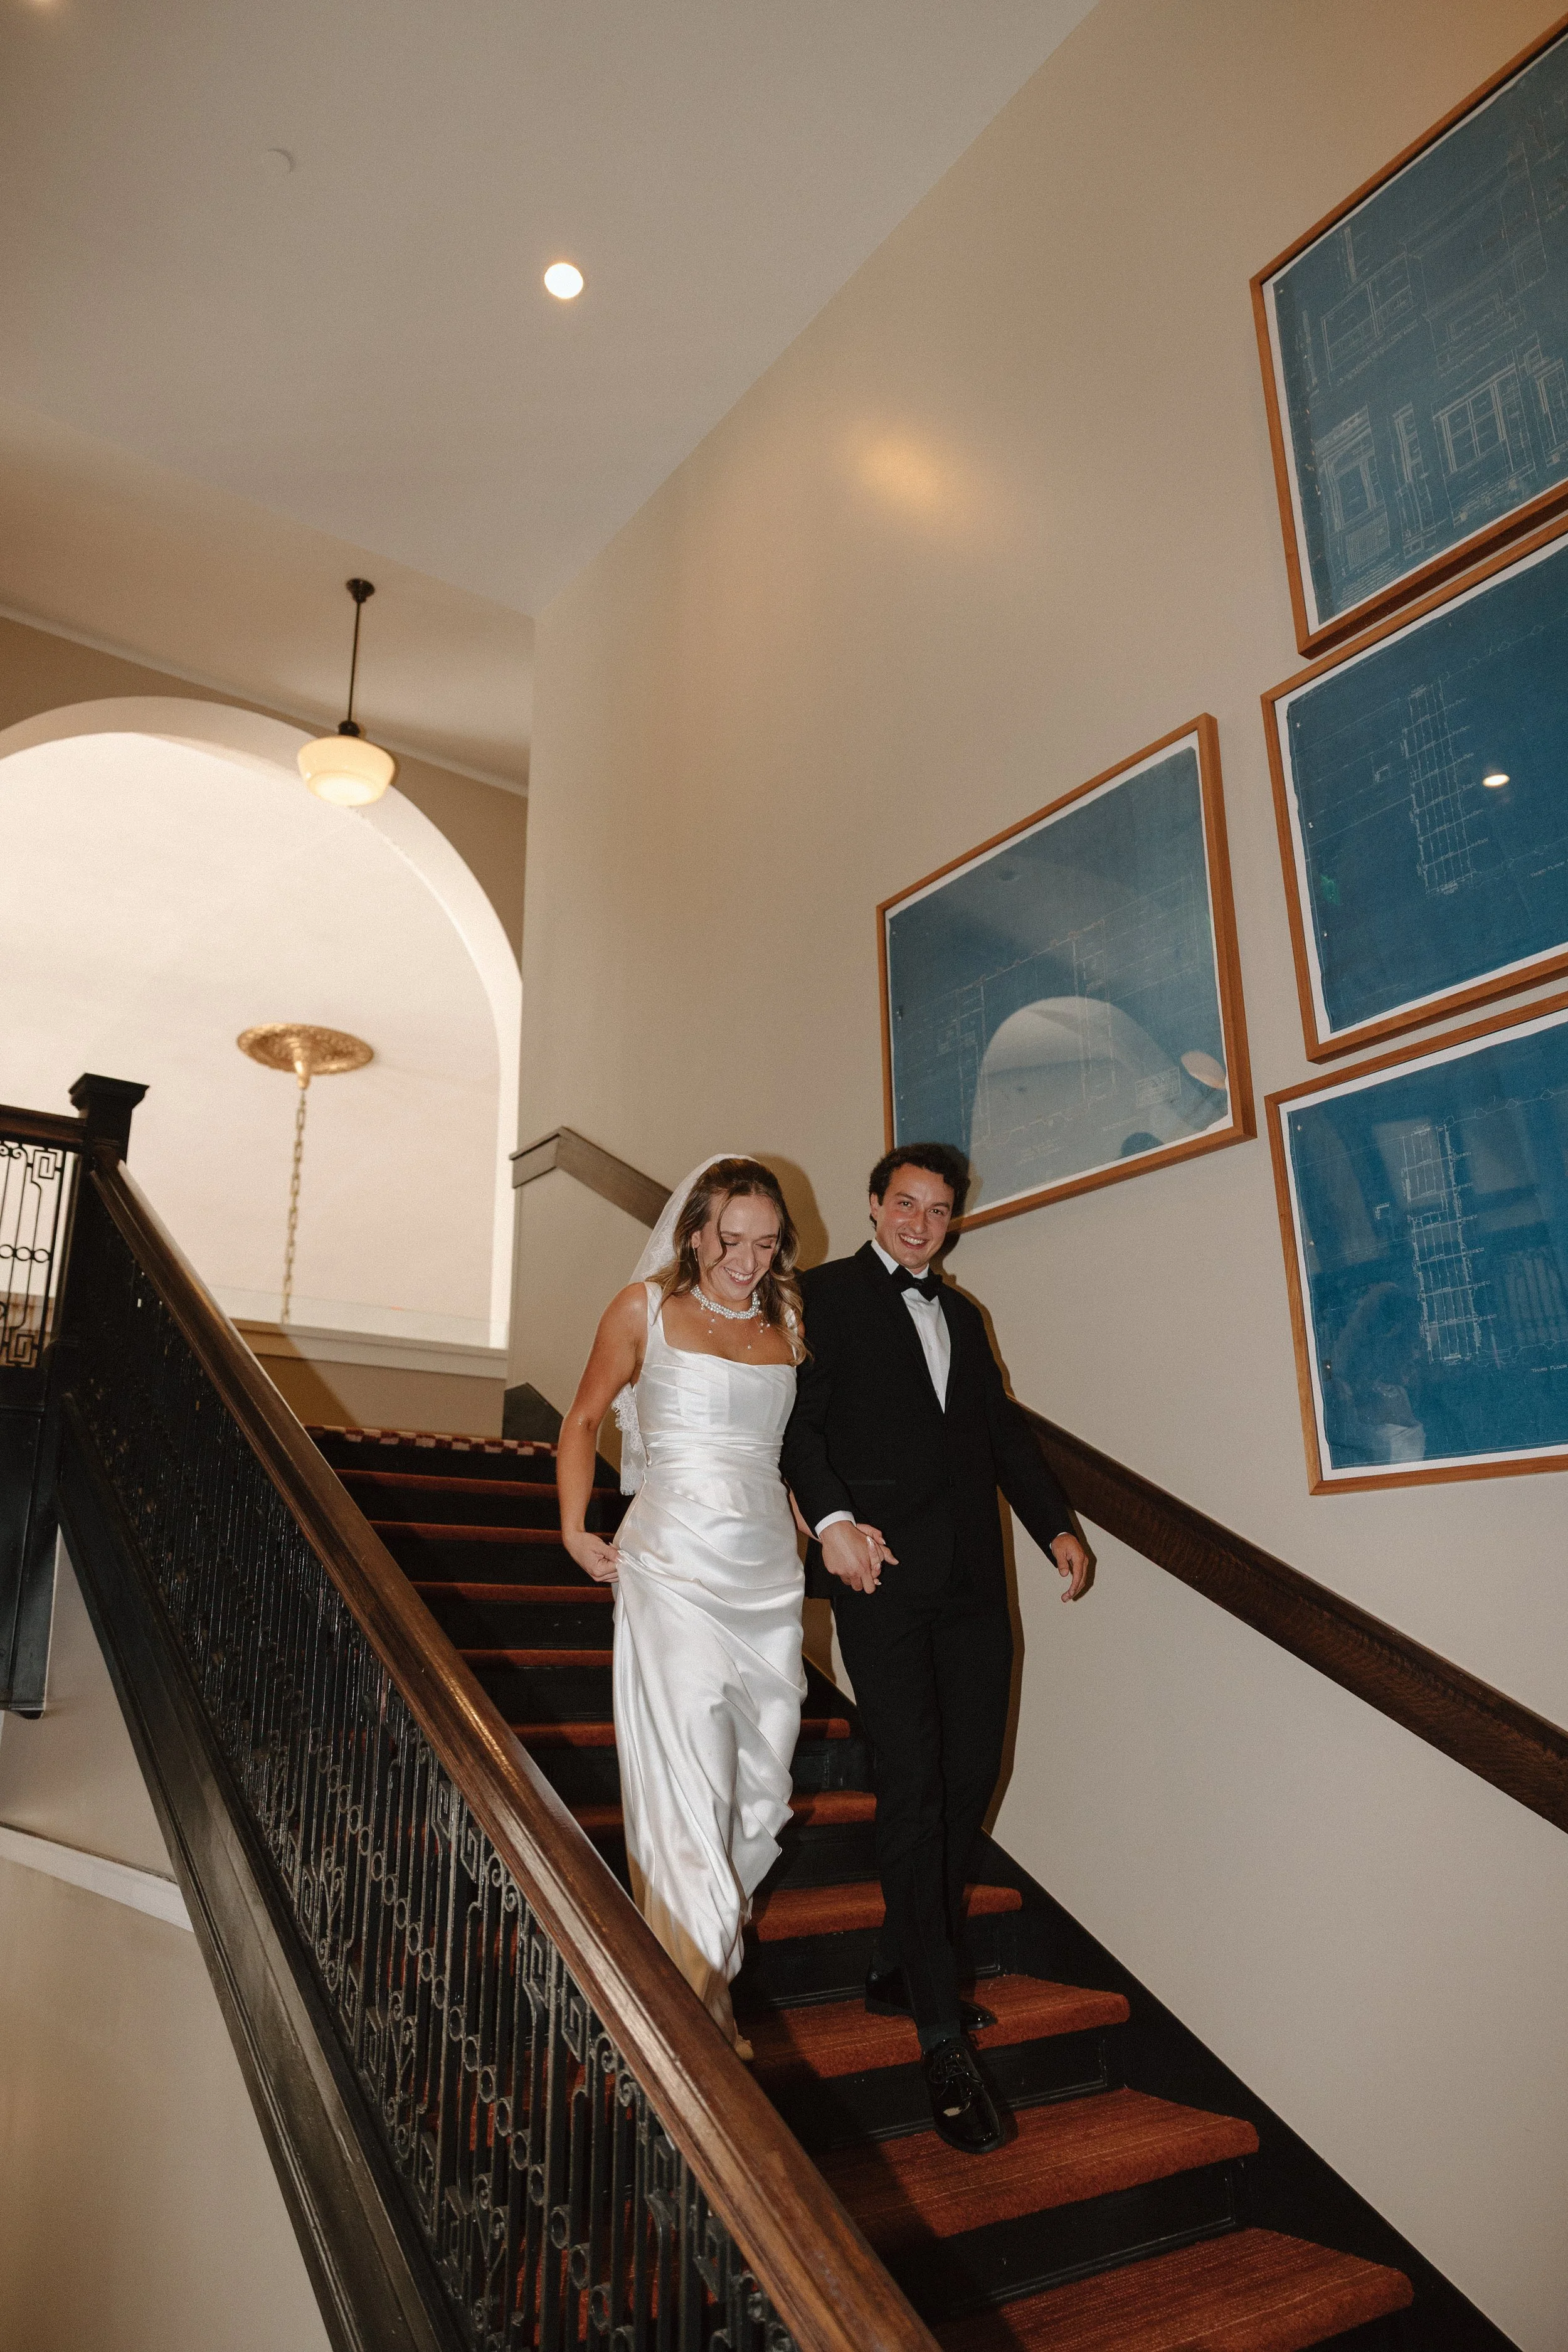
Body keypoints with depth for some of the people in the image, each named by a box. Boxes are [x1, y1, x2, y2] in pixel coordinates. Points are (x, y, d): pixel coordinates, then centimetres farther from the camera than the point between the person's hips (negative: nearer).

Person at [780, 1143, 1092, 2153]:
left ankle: (900, 1971, 28)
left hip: (971, 1576, 6)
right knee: (915, 1786, -6)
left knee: (972, 1777, 9)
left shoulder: (964, 1314, 21)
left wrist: (1056, 1523, 6)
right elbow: (800, 1421, -6)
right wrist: (833, 1518, -20)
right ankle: (944, 2041, 2)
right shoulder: (825, 1295, 2)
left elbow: (1004, 1427, 19)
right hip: (884, 1570, -6)